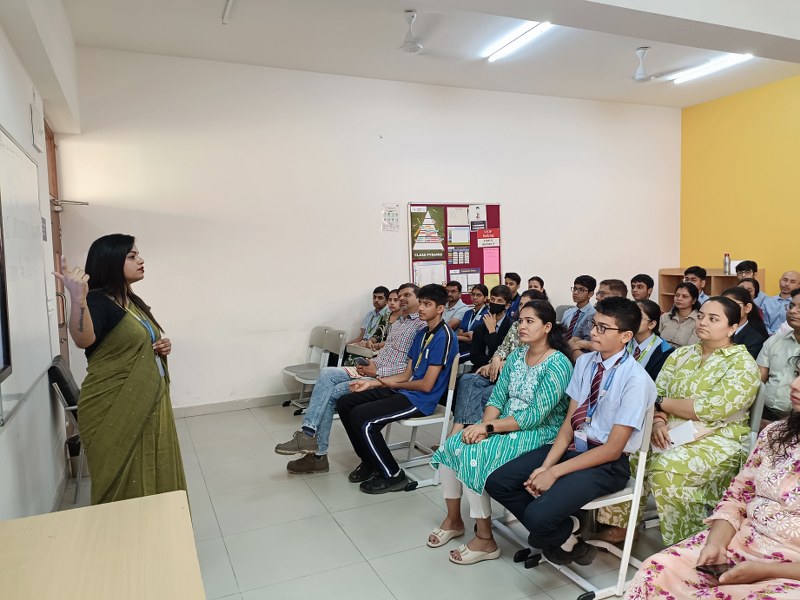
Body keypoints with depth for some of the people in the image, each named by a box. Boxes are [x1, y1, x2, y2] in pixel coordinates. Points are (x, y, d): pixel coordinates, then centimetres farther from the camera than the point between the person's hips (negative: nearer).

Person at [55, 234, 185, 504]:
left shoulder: (133, 301, 11)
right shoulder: (97, 301, -14)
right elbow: (83, 340, -35)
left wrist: (162, 347, 4)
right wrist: (78, 299, -52)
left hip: (149, 401, 8)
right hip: (115, 408, -8)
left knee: (153, 474, 16)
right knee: (125, 484, 2)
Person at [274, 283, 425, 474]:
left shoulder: (421, 325, -8)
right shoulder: (397, 323, 23)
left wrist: (377, 371, -17)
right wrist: (370, 363, 4)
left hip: (387, 379, -8)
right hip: (374, 369, 8)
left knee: (330, 394, -16)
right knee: (326, 374, -14)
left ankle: (318, 454, -7)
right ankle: (308, 434, -15)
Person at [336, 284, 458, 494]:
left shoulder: (444, 337, -16)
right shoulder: (422, 333, 15)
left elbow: (426, 385, -19)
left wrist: (394, 385, -3)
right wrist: (371, 383, 8)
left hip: (421, 400, -10)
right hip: (404, 391, 10)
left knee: (362, 417, -24)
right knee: (344, 403, 3)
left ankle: (393, 476, -6)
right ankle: (370, 462, 15)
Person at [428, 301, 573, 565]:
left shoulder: (558, 364, -16)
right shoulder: (517, 355, 8)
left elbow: (535, 415, -21)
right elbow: (497, 396, 5)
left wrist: (489, 428, -22)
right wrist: (485, 425, -14)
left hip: (539, 434, -7)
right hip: (504, 426, 8)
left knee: (472, 455, -25)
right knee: (451, 446, -10)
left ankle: (485, 540, -9)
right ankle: (453, 520, 9)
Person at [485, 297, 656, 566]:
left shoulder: (635, 379, -18)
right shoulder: (584, 362, 2)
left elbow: (613, 449, -17)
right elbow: (569, 421, 3)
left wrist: (555, 472, -17)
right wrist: (545, 466, -10)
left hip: (607, 463, -7)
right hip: (572, 446, 7)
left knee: (538, 517, -27)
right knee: (497, 482, -4)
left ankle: (565, 535, 9)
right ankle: (564, 530, 9)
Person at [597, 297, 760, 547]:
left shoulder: (743, 364, -7)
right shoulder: (681, 354, 12)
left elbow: (711, 409, -19)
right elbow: (656, 393, 5)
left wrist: (662, 403, -9)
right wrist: (658, 421, -16)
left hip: (718, 440, -6)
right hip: (671, 433, 6)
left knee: (665, 468, -31)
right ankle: (622, 526, -3)